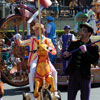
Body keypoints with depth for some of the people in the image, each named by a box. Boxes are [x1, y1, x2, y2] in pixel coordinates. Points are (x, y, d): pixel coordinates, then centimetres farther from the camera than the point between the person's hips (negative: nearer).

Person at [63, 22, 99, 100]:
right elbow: (67, 58, 16)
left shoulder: (93, 47, -2)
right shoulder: (74, 44, 8)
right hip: (73, 75, 3)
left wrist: (85, 52, -24)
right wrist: (66, 55, -7)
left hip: (85, 76, -3)